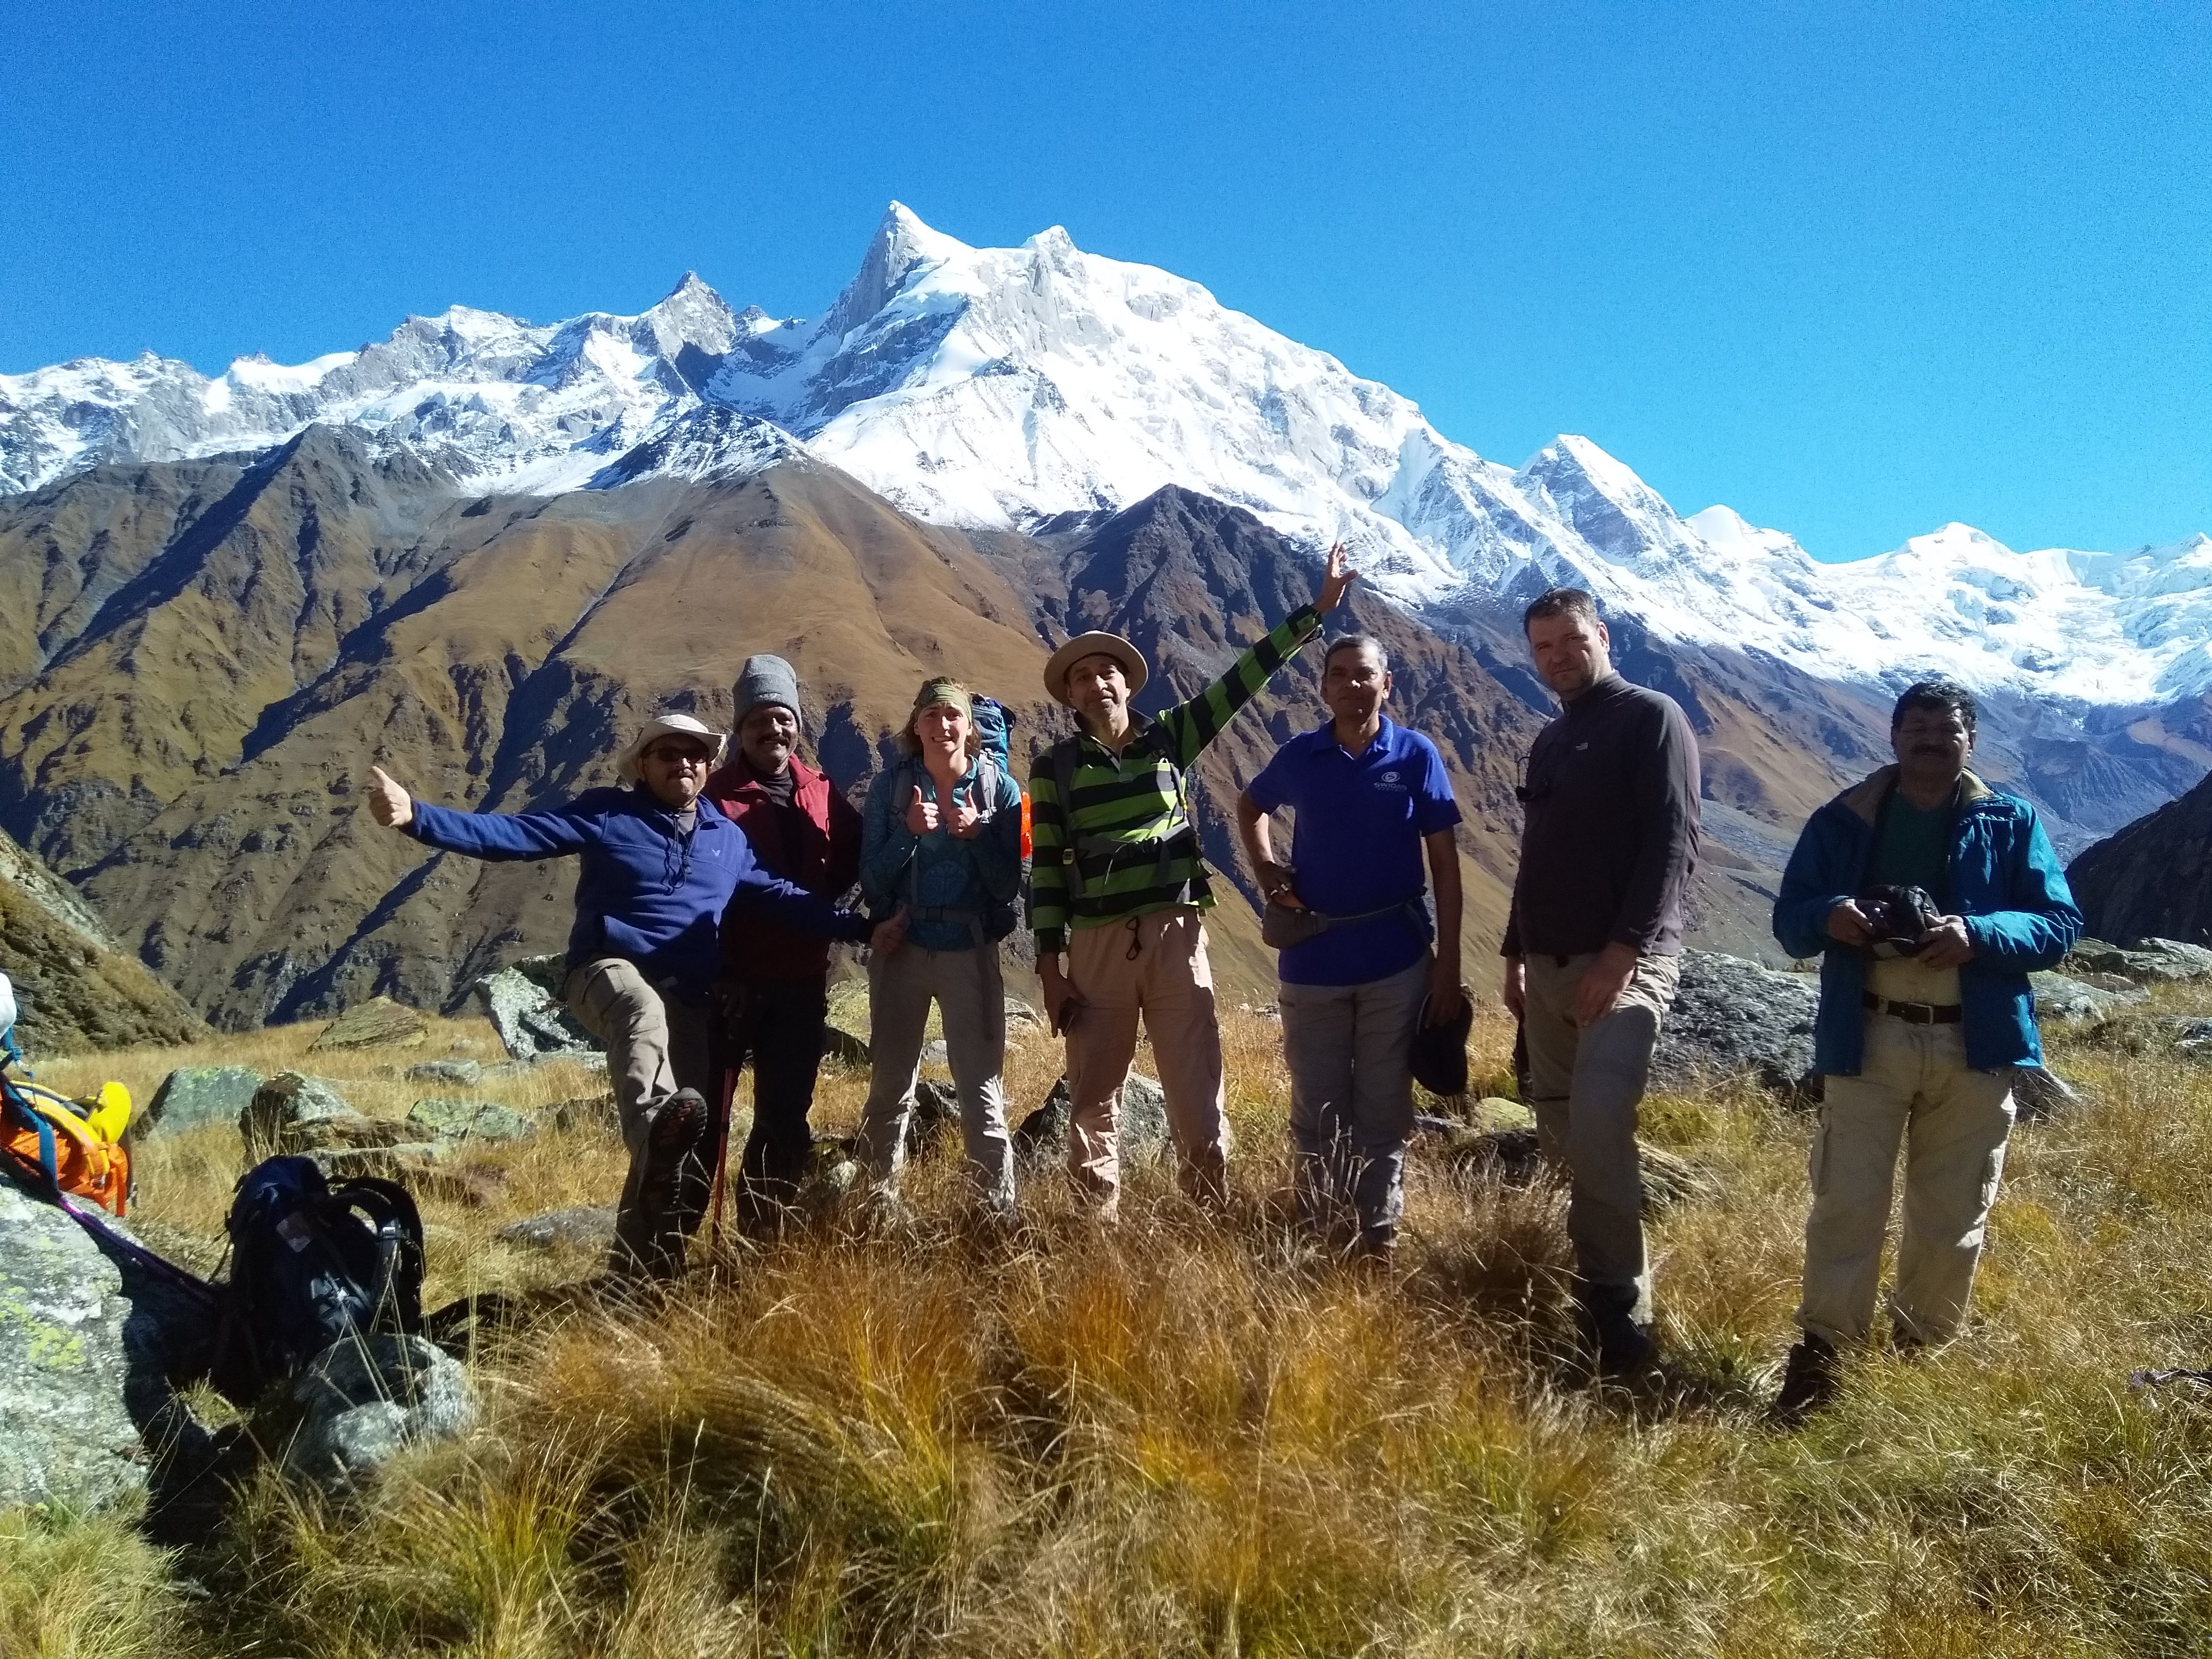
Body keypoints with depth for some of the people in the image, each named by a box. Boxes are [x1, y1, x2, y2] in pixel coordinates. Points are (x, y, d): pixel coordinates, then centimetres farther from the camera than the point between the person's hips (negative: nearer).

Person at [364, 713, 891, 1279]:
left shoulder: (727, 838, 15)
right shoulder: (606, 813, 2)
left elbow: (780, 897, 17)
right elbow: (512, 833, -7)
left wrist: (860, 927, 6)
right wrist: (417, 816, -21)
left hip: (688, 999, 5)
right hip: (611, 971, -5)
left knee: (688, 1148, 0)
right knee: (644, 1011, -42)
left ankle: (642, 1269, 13)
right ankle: (658, 1128, -69)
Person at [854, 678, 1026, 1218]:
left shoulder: (1000, 789, -1)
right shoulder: (891, 785, 0)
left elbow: (1008, 886, -3)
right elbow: (871, 880, -3)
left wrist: (976, 835, -17)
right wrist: (909, 833, -17)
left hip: (971, 952, -1)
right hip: (902, 949, 1)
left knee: (981, 1088, 0)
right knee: (890, 1087, 9)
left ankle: (999, 1209, 8)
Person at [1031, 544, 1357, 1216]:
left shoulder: (1170, 737, 6)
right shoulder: (1055, 768, 3)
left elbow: (1243, 679, 3)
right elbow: (1047, 868, 2)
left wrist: (1315, 611, -1)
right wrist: (1049, 969, -3)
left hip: (1175, 936, 0)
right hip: (1097, 946, 0)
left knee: (1196, 1093, 1)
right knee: (1092, 1099, 7)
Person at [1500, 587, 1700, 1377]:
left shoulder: (1651, 717, -4)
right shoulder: (1550, 740, 20)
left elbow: (1673, 844, -13)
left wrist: (1623, 951, -20)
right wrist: (1515, 955, 21)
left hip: (1624, 962, -8)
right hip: (1550, 965, 8)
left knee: (1597, 1127, -19)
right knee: (1559, 1127, 9)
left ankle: (1620, 1308, -9)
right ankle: (1590, 1275, 23)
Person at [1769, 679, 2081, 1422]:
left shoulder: (2010, 822, 3)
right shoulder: (1843, 820, 2)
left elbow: (2059, 925, -1)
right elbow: (1788, 920, 3)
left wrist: (1979, 935, -20)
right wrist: (1828, 918, -21)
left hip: (1975, 1044, 1)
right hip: (1867, 1039, -1)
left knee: (1954, 1212, 12)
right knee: (1845, 1204, -1)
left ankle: (1925, 1351, 30)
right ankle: (1821, 1352, 8)